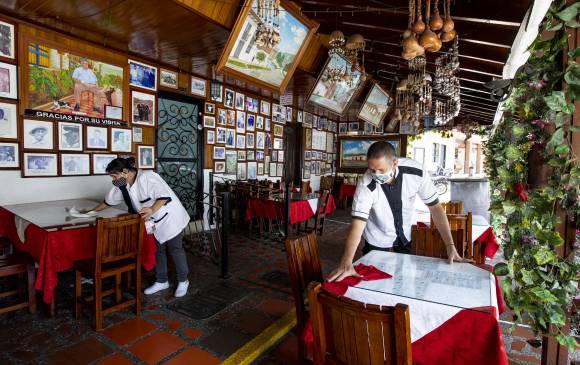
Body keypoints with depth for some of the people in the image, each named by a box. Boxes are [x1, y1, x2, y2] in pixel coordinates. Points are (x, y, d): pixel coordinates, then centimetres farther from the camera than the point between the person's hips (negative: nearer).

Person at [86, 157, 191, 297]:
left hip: (171, 218, -8)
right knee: (160, 250, 15)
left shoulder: (146, 177, -26)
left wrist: (152, 209, -45)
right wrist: (93, 211, 26)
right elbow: (109, 200, 18)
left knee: (175, 249, 3)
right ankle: (161, 281, 29)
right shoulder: (123, 185, 1)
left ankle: (183, 281, 19)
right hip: (157, 221, 8)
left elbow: (164, 195, -32)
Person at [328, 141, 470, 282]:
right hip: (377, 239, -2)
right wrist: (346, 263, -49)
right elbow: (357, 224, -37)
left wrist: (450, 246, -22)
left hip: (407, 234, 2)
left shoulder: (416, 172, -26)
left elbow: (435, 207, -17)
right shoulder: (366, 185, -32)